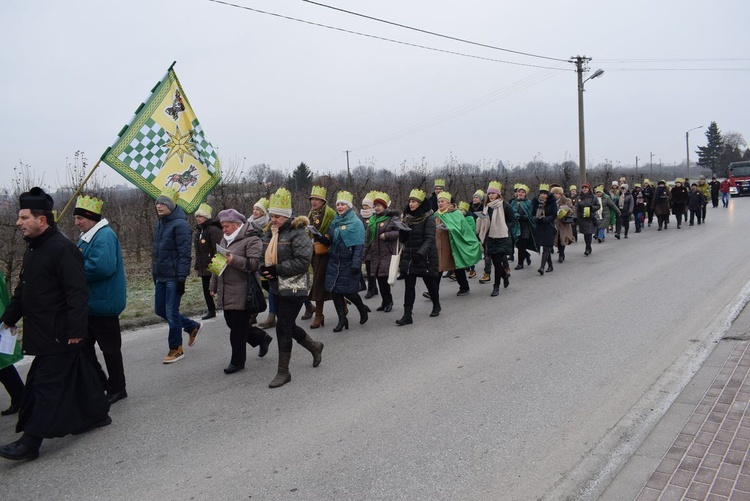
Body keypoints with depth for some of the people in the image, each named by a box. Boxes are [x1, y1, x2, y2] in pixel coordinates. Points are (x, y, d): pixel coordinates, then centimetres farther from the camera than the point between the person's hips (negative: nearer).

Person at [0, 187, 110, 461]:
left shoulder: (62, 249, -19)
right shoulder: (33, 249, 12)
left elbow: (77, 292, -24)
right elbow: (23, 289, 21)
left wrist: (76, 329, -26)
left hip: (58, 334, -9)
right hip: (42, 332, 9)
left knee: (47, 384, -2)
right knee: (76, 374, 18)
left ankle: (30, 442, 4)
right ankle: (97, 414, 32)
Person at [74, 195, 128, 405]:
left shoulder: (104, 236, -19)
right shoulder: (87, 237, 13)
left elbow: (102, 267, -33)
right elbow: (80, 263, 22)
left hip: (103, 303, -10)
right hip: (90, 303, 10)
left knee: (110, 348, 3)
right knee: (83, 345, 17)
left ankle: (116, 389, 17)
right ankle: (99, 382, 30)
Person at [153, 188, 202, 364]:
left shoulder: (180, 224, -15)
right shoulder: (159, 224, 11)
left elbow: (184, 254, -18)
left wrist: (181, 278, -20)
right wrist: (154, 271, 19)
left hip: (174, 277, -9)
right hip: (161, 276, 9)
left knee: (171, 312, -1)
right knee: (160, 309, 15)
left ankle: (176, 349, 15)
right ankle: (192, 326, 33)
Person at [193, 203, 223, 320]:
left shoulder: (213, 230, -12)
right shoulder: (199, 231, 17)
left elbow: (218, 249, -18)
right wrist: (196, 266, 19)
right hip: (203, 268, 9)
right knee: (206, 289, 11)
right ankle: (211, 310, 21)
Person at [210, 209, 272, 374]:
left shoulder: (251, 239, -10)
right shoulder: (225, 240, 16)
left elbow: (254, 263, -21)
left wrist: (234, 260, -32)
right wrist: (213, 285, 23)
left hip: (242, 292, -9)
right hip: (226, 292, 9)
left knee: (238, 327, -1)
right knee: (232, 323, 14)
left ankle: (237, 361, 14)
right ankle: (262, 338, 33)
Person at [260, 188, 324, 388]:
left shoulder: (298, 233, -15)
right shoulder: (270, 233, 10)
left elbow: (303, 261, -22)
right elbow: (266, 257, 20)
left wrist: (277, 270, -23)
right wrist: (264, 269, -3)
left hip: (293, 288, -8)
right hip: (277, 287, 9)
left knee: (283, 328, -6)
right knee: (288, 326, 17)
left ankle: (283, 372, 8)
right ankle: (315, 346, 43)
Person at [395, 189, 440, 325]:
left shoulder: (428, 218, -8)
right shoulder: (407, 217, 8)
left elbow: (430, 238, -18)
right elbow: (402, 239, 10)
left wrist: (421, 253, -30)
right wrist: (402, 228, -9)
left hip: (425, 256, -5)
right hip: (408, 256, 5)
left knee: (430, 282, 11)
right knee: (408, 286, -1)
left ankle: (436, 306, 35)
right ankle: (407, 315, -2)